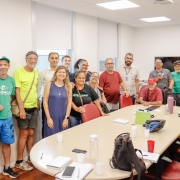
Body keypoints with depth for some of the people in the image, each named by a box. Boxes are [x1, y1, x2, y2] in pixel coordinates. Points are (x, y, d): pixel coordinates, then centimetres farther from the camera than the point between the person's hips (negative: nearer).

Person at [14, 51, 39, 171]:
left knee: (31, 133, 12)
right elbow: (17, 91, -12)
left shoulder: (36, 73, 10)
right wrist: (21, 108, -17)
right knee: (24, 134, 0)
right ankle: (19, 161, 12)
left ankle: (31, 157, 24)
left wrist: (37, 104, 11)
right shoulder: (19, 71, -9)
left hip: (34, 108, 5)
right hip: (24, 108, -5)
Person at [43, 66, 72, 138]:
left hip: (63, 118, 2)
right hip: (51, 118, -2)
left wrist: (66, 118, -2)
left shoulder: (68, 86, 4)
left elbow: (69, 103, 4)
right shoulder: (49, 85, -1)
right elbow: (45, 101, -2)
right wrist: (48, 117, -8)